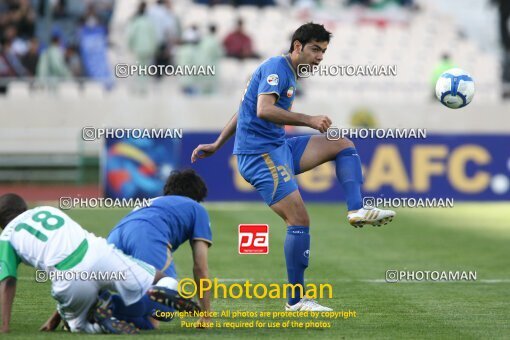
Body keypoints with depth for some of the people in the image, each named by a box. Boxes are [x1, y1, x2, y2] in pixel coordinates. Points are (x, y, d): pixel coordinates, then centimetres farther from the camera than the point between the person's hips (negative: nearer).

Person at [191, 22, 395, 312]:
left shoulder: (289, 74, 20)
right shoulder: (276, 68, -10)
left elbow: (245, 111, 27)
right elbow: (263, 110, -27)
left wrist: (217, 145, 30)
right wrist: (308, 120, -28)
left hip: (279, 149, 10)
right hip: (260, 154, -10)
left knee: (344, 145, 8)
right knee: (300, 220, -15)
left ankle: (357, 210, -9)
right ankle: (296, 300, -9)